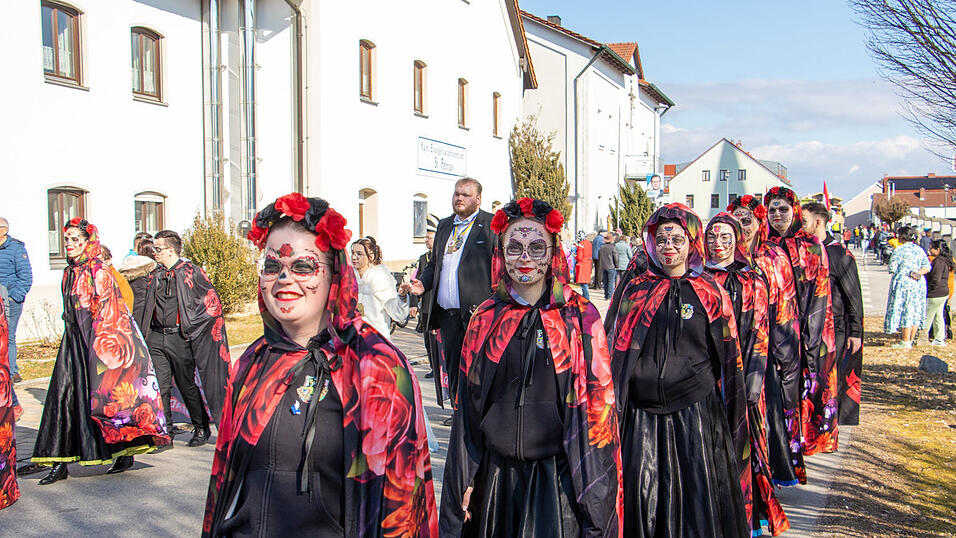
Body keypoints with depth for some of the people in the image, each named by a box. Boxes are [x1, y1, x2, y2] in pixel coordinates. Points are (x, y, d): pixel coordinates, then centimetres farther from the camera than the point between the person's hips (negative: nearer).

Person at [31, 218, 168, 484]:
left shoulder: (100, 273, -10)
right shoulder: (70, 272, 12)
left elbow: (107, 312, -12)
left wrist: (99, 344, -16)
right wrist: (72, 333, 16)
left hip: (100, 340, -7)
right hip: (74, 341, 7)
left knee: (104, 396, -2)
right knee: (64, 394, 1)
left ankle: (126, 453, 12)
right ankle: (60, 462, 5)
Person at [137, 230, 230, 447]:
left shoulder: (191, 272, -6)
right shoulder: (154, 276, 12)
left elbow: (213, 302, -6)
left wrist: (191, 329, -7)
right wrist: (144, 332, 12)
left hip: (180, 338, -5)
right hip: (156, 338, 5)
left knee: (187, 386, 4)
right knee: (159, 386, 0)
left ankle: (201, 428, 21)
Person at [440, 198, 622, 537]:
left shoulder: (580, 317, -4)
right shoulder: (486, 318, 3)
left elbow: (598, 405, -3)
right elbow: (468, 405, 7)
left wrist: (595, 499, -6)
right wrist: (464, 479, 6)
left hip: (558, 478, -2)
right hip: (495, 475, 2)